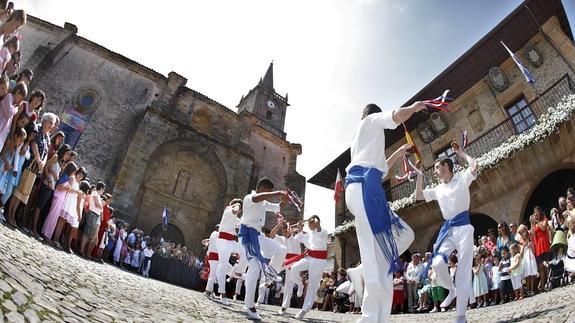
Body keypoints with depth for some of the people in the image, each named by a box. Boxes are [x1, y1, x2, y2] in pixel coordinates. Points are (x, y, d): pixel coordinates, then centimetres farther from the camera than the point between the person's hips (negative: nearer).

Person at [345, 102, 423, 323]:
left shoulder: (359, 137, 37)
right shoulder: (372, 120, 14)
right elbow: (398, 116, -5)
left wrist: (399, 153, 44)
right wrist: (414, 107, 15)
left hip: (359, 188, 9)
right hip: (364, 187, -9)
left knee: (404, 235, 9)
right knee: (377, 256, -16)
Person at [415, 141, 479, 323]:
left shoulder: (462, 179, 2)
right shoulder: (438, 190, 16)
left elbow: (475, 166, -16)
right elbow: (418, 196, 21)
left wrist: (460, 153, -3)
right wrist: (420, 174, 18)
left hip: (463, 228, -4)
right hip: (447, 230, 5)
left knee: (463, 272, -5)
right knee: (437, 263, -18)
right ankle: (451, 290, 12)